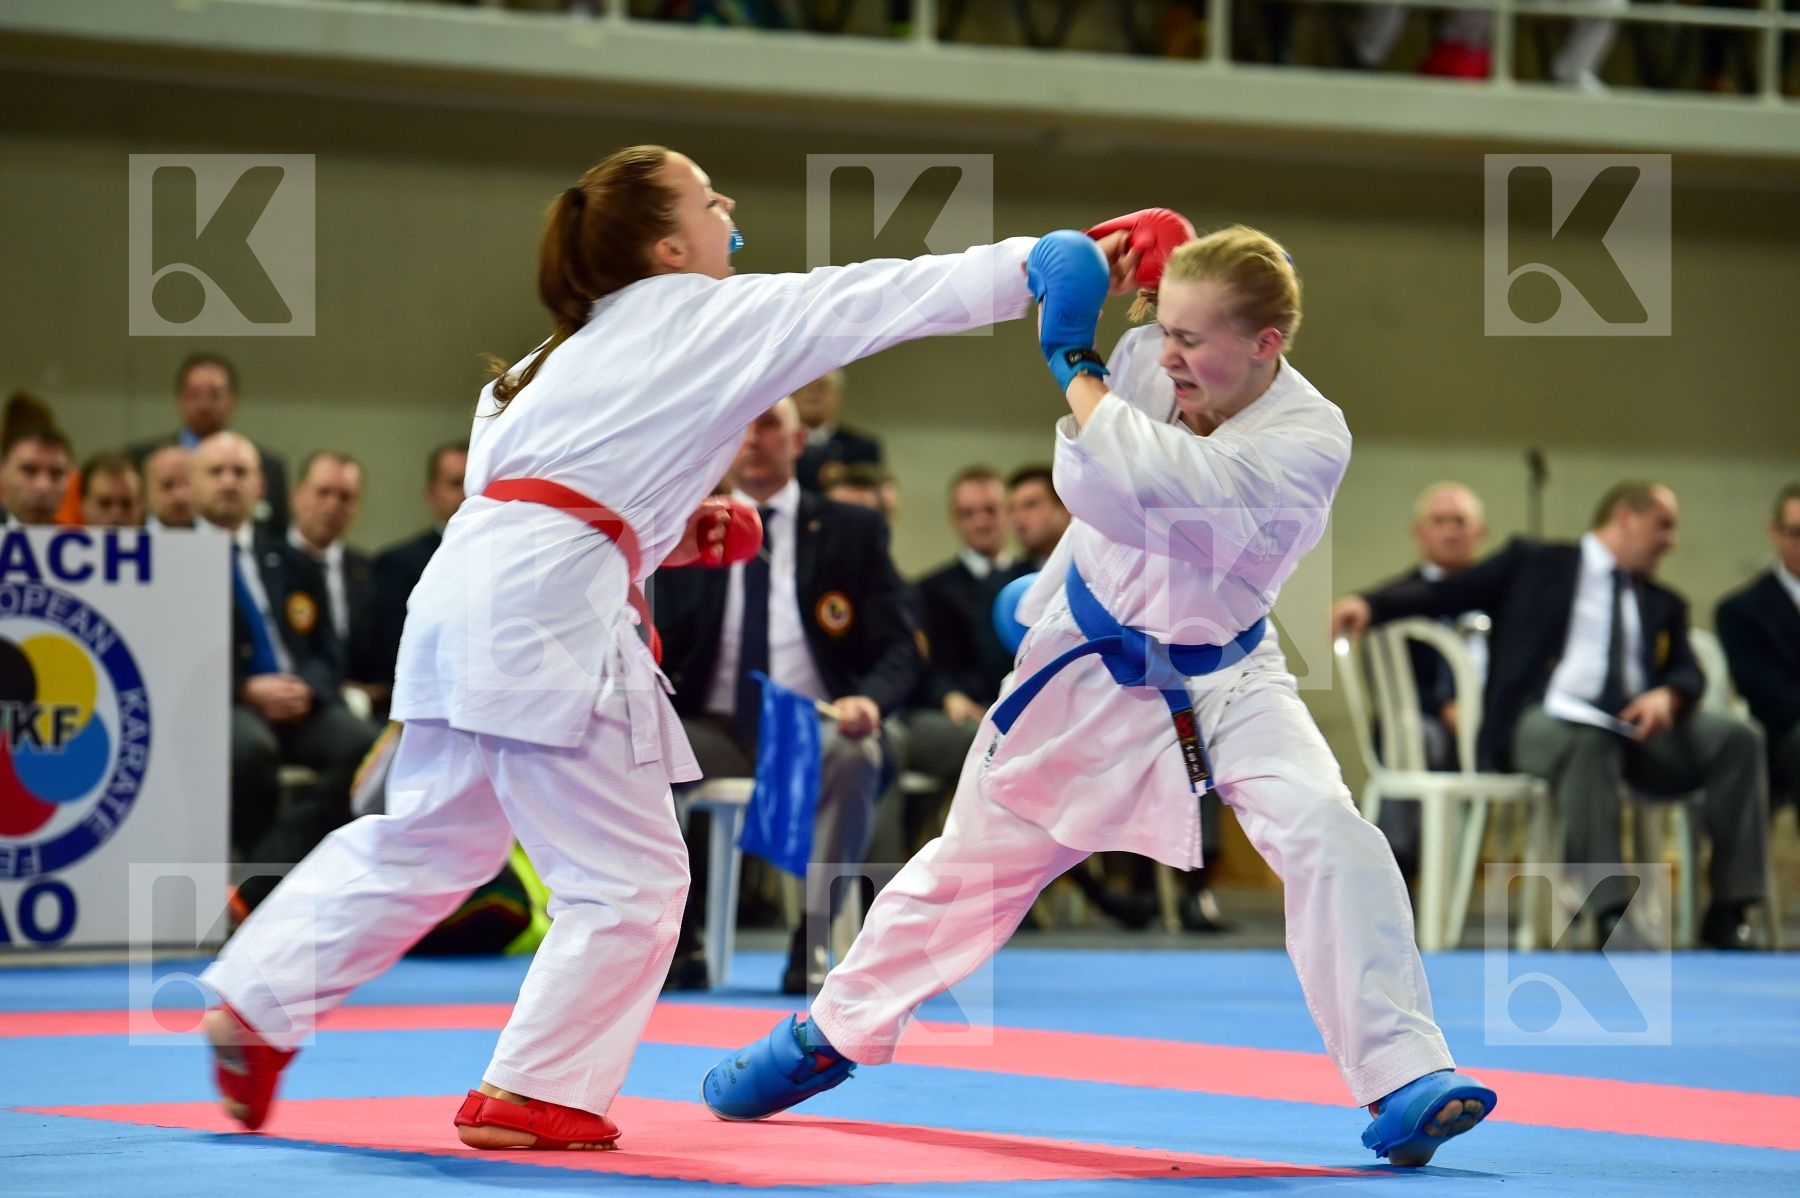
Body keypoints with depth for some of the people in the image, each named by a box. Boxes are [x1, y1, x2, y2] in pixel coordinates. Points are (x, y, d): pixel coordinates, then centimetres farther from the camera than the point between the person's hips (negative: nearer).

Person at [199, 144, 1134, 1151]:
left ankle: (259, 1008, 21)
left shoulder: (588, 345, 24)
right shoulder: (707, 317, 0)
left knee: (430, 842, 21)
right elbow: (896, 297, 0)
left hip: (470, 590, 9)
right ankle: (529, 1097, 6)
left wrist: (664, 536, 20)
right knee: (628, 877, 1)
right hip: (551, 607, -9)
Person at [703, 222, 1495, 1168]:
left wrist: (1073, 360, -26)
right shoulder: (1147, 363, -13)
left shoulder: (1308, 439, -27)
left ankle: (1401, 1079, -18)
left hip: (1219, 674, -3)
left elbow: (1139, 487, -36)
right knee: (974, 860, 15)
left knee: (1327, 834, -25)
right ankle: (832, 1035, 34)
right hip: (1088, 668, 3)